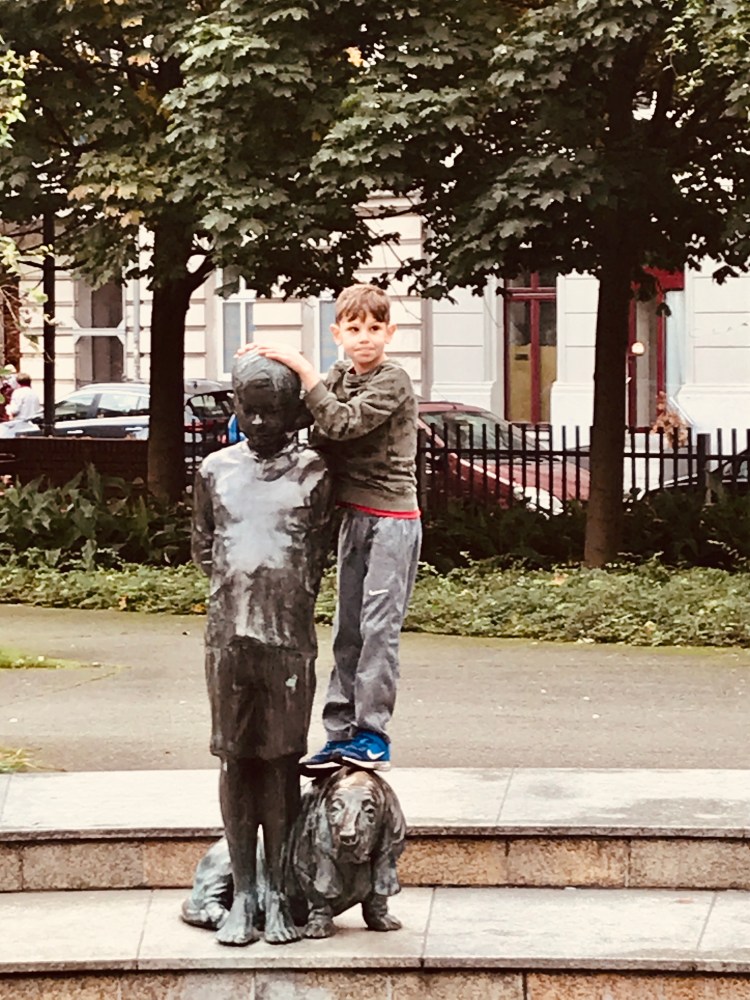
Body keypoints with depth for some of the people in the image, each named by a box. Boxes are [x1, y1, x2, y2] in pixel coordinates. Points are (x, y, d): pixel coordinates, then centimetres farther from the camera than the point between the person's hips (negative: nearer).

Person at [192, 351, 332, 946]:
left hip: (289, 636, -2)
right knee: (236, 758, 4)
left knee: (282, 760, 1)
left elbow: (318, 554, 7)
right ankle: (243, 894, 8)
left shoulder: (312, 472, 2)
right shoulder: (216, 470, 8)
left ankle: (278, 894, 7)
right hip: (229, 634, 2)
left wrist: (291, 600, 3)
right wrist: (238, 585, 7)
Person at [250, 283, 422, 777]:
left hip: (393, 518, -8)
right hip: (355, 517, 8)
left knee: (379, 625, -9)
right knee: (348, 629, 8)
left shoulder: (393, 382, -12)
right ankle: (341, 735, 12)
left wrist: (303, 369, -23)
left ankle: (372, 735, -7)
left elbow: (342, 423, -23)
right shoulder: (339, 378, 12)